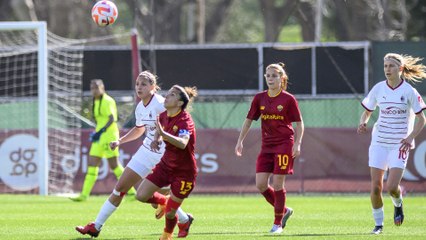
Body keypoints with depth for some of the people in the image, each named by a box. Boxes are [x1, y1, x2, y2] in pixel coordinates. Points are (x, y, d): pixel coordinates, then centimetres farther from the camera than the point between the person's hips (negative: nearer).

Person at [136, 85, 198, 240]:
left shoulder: (185, 120, -25)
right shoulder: (164, 116, -3)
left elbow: (182, 143, -45)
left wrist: (163, 134, -59)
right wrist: (156, 139, 0)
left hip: (184, 172, -7)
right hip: (166, 165, 7)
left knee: (169, 213, -3)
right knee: (141, 195, -5)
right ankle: (162, 201, 28)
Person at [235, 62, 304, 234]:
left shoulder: (288, 99, -6)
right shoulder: (259, 98, 5)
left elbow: (299, 123, -2)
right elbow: (249, 120, 12)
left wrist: (297, 144, -13)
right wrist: (240, 141, 6)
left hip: (284, 144, -5)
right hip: (266, 146, 5)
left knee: (277, 184, -6)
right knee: (261, 184, -3)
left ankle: (278, 223, 7)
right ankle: (284, 210, 19)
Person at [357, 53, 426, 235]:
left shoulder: (409, 91, -7)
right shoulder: (378, 89, 2)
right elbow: (367, 112, 13)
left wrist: (410, 137, -15)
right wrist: (363, 123, -10)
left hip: (400, 144, -3)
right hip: (379, 142, 3)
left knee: (391, 187, -14)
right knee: (376, 187, -4)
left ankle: (398, 204, 21)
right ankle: (378, 224, 13)